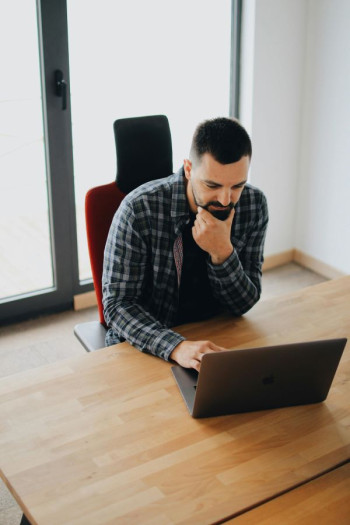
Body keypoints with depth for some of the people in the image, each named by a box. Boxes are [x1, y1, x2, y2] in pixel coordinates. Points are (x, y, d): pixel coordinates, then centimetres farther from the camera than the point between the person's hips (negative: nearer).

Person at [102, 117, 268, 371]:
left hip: (217, 340, 4)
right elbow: (118, 304, -19)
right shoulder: (140, 209, -21)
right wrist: (176, 347, -36)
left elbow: (244, 304, -5)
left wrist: (223, 253, -25)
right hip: (145, 347, -4)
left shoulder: (253, 205, -9)